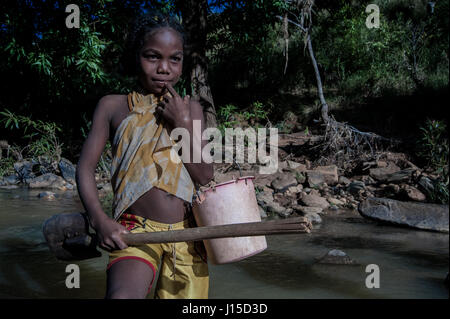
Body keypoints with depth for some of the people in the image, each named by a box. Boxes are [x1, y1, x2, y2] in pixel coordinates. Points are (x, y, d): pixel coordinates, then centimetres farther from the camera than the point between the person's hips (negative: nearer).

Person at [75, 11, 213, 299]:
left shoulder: (190, 109, 11)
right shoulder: (113, 106, 6)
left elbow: (205, 177, 3)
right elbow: (86, 168, 4)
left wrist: (183, 123, -7)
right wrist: (100, 219, -12)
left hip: (187, 232, 3)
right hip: (135, 229, -3)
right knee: (121, 295, -31)